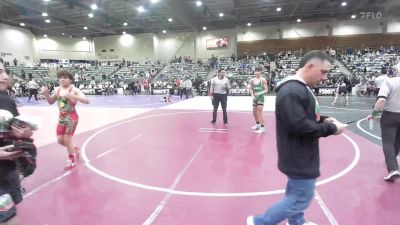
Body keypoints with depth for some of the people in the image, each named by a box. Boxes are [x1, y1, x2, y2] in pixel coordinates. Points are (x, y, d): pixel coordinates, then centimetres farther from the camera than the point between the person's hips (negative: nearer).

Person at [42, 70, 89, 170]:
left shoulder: (74, 90, -16)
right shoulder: (57, 89, 2)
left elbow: (87, 101, -27)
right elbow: (51, 102, 15)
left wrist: (73, 96, -41)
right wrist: (46, 94, -5)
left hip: (71, 117, -6)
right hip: (61, 117, 6)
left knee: (67, 139, 0)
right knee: (60, 140, 10)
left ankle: (72, 159, 22)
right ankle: (74, 149, 38)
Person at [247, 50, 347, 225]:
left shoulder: (301, 88, 9)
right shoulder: (292, 91, -25)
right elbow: (299, 126, -30)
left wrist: (323, 120, 2)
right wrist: (331, 129, -18)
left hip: (300, 155, 10)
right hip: (298, 157, -10)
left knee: (296, 193, 25)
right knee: (301, 199, 2)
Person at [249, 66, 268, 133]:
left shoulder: (263, 80, -8)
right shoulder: (252, 80, 6)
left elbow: (266, 90, -7)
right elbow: (251, 89, 12)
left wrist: (260, 93, -22)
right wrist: (252, 95, -3)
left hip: (260, 97, -6)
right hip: (255, 97, 6)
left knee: (260, 112, -11)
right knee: (254, 112, 15)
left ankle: (263, 128, -5)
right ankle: (258, 124, 36)